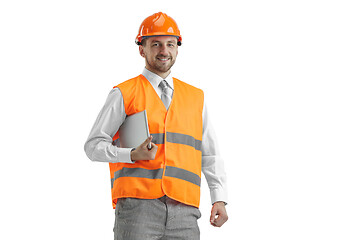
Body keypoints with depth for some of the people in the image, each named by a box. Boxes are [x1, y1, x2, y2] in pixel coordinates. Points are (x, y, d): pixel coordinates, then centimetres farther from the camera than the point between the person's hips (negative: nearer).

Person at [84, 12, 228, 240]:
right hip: (138, 206, -3)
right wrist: (133, 155, -13)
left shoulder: (195, 97, 19)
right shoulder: (124, 94, 7)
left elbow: (210, 156, 20)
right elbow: (93, 146, 4)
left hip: (183, 212, 3)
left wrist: (219, 199, 8)